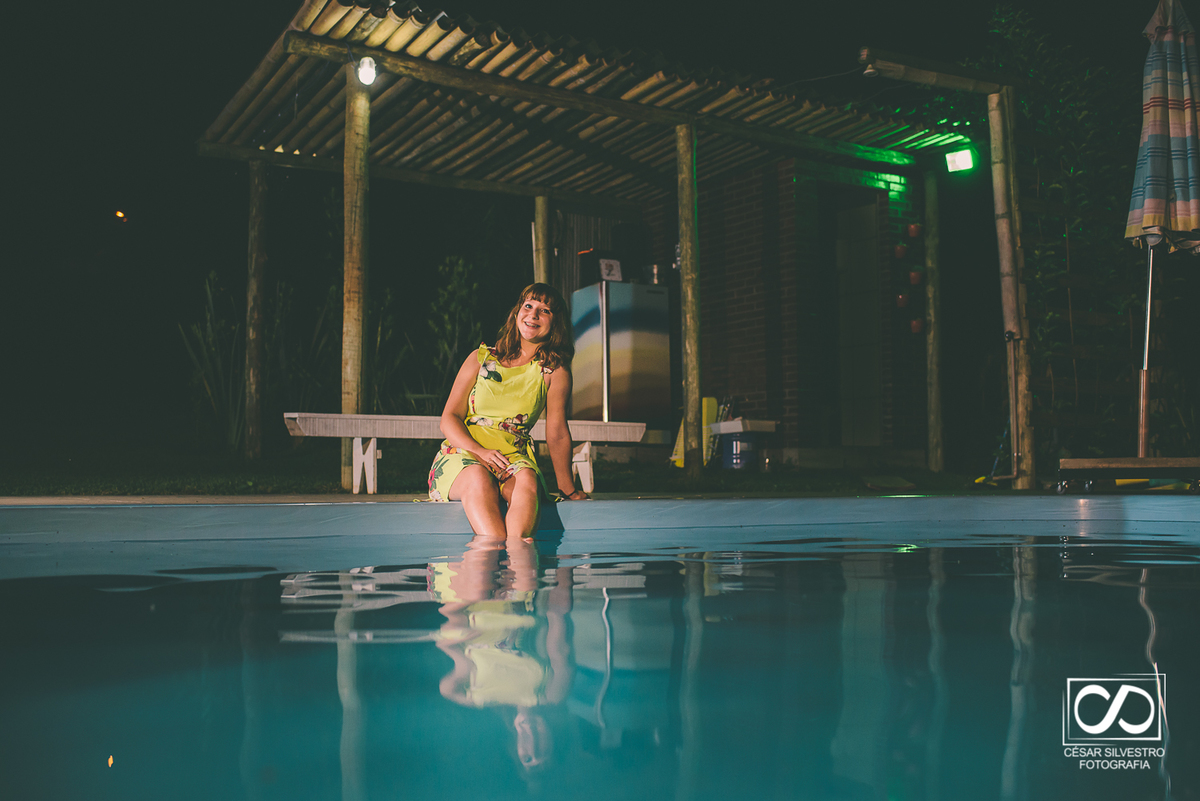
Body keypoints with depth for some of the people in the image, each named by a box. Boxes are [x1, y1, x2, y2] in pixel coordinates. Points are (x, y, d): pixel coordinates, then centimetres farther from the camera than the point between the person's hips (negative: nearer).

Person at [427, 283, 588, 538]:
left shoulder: (555, 371, 10)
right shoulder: (480, 358, 11)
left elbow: (557, 434, 6)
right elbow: (449, 418, 5)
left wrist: (568, 488, -1)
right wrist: (479, 452, -13)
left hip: (514, 458, 0)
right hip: (461, 452, 0)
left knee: (526, 482, -36)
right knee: (479, 480, -36)